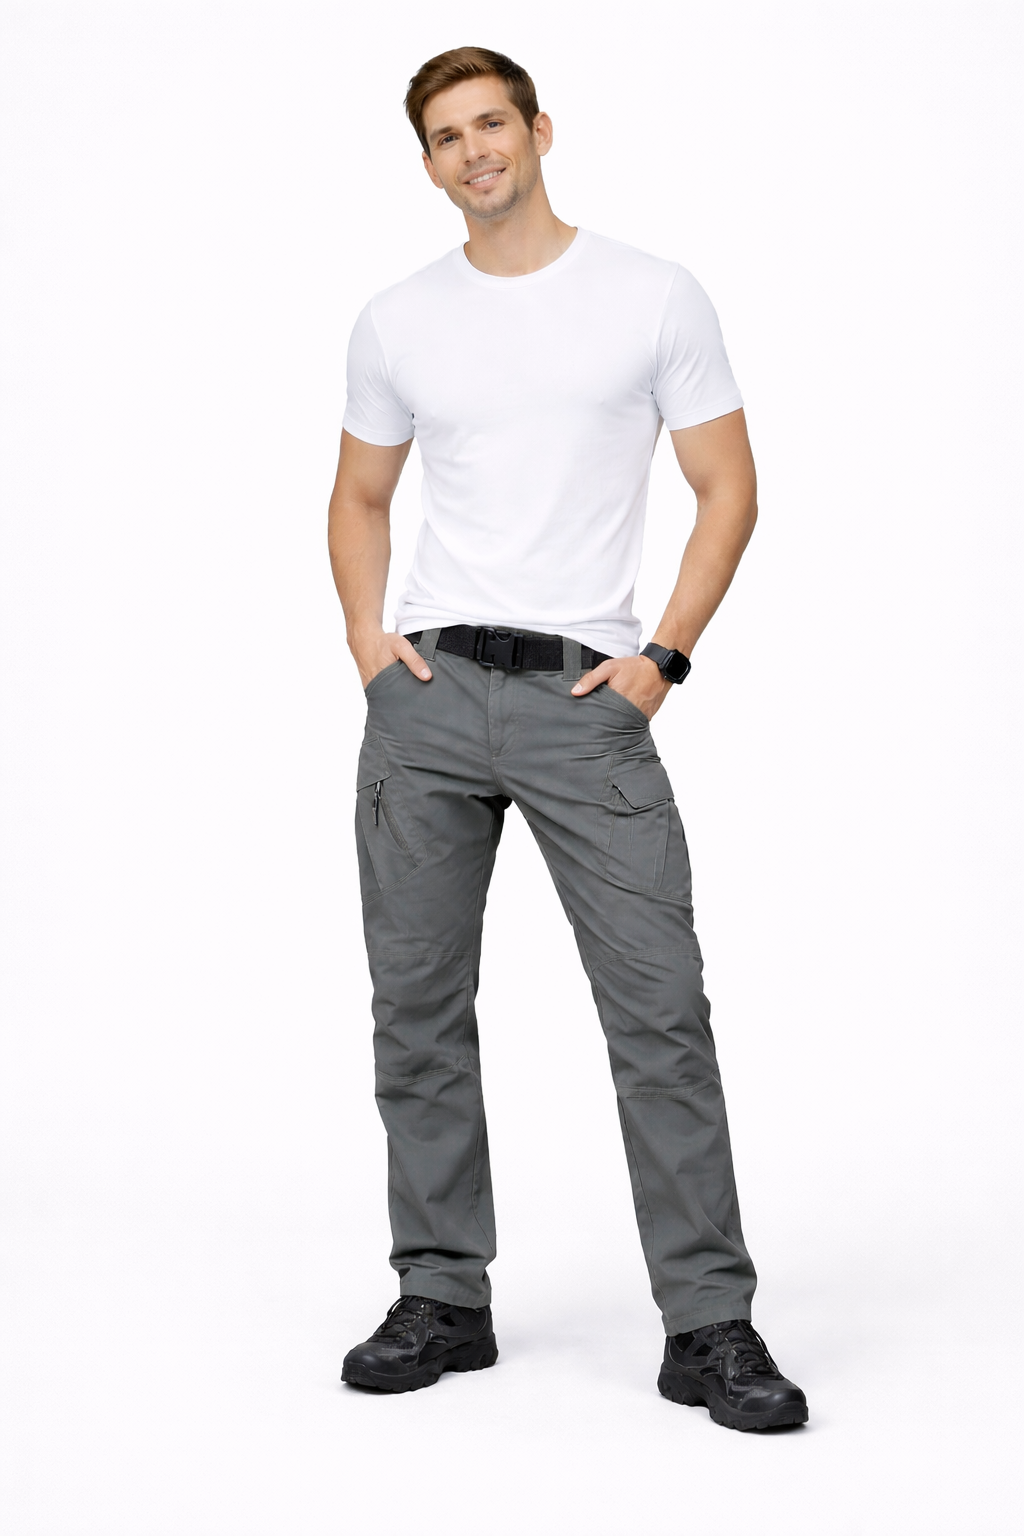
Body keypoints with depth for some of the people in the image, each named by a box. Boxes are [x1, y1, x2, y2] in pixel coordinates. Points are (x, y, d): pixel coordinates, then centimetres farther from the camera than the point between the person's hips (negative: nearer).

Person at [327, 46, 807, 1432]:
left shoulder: (655, 298, 1)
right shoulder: (396, 323, 10)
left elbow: (729, 487, 2)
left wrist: (664, 656, -8)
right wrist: (364, 632, 4)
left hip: (585, 696, -3)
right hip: (427, 695, 3)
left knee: (660, 1004, -7)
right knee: (418, 1007, 7)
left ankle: (708, 1324, 1)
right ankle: (444, 1300, 19)